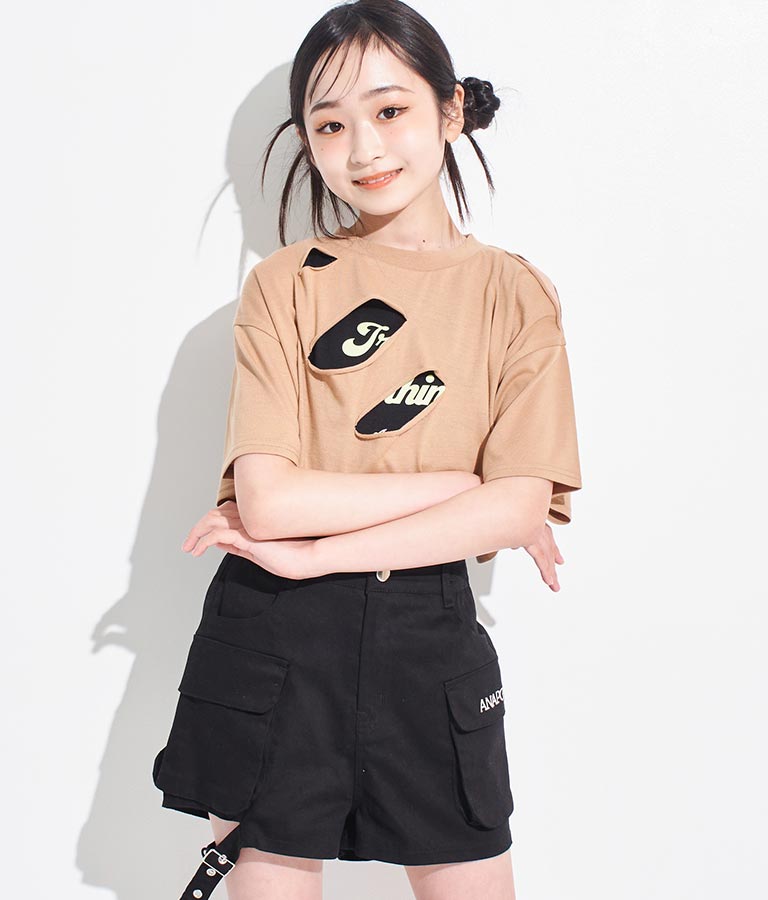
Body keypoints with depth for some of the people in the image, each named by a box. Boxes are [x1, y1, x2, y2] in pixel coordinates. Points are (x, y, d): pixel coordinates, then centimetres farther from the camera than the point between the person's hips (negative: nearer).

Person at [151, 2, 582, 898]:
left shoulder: (515, 294, 1)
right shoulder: (285, 282, -1)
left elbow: (519, 505, -9)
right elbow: (267, 499, -12)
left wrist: (312, 554, -15)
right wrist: (461, 484, -13)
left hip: (428, 631, 1)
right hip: (272, 633, 0)